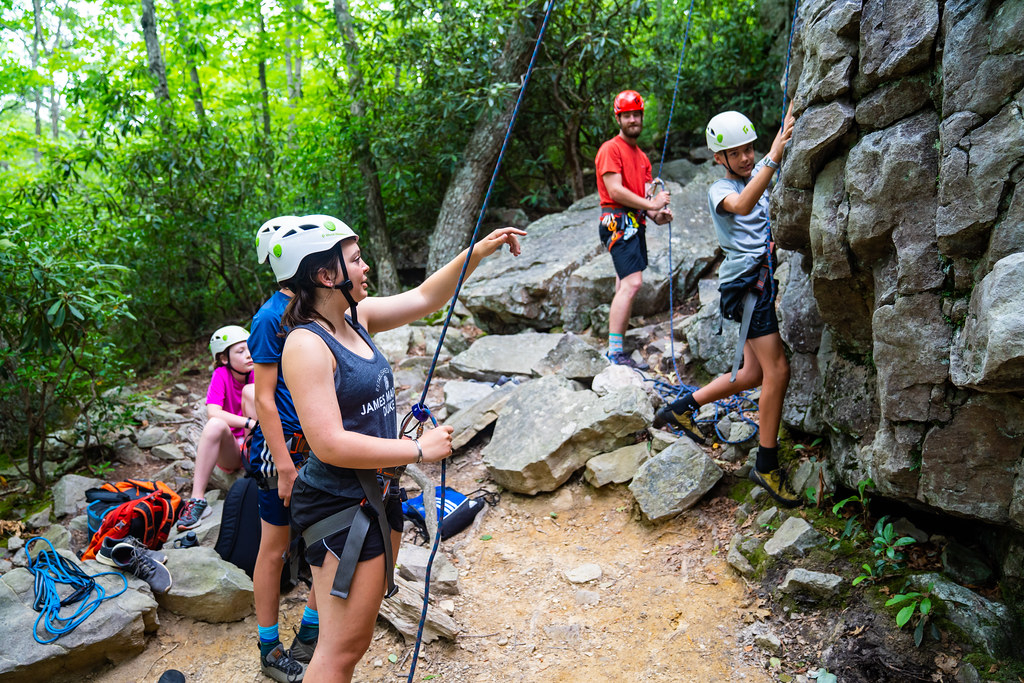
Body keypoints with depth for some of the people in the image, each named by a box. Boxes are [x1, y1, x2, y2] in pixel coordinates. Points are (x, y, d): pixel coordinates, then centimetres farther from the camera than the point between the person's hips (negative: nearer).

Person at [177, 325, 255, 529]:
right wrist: (249, 422, -37)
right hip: (229, 451, -1)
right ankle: (197, 500, -29)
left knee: (251, 390, -19)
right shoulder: (221, 374, -10)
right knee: (215, 424, -34)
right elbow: (212, 412, -26)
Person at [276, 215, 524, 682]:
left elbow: (424, 299, 17)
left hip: (379, 495, 9)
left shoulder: (357, 317, 5)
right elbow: (330, 445, -26)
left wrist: (478, 252, 8)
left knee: (355, 639, 20)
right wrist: (419, 450, -20)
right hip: (340, 507, -9)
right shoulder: (306, 345, -21)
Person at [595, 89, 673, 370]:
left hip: (635, 224, 9)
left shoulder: (641, 156, 23)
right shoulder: (611, 149, -5)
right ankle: (615, 352, -20)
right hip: (619, 222, -9)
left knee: (625, 285, 8)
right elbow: (616, 191, -15)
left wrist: (656, 215, -2)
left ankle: (616, 350, 13)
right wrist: (651, 203, -12)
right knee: (632, 283, -20)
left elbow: (645, 194, 18)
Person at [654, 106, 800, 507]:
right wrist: (773, 156, -31)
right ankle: (767, 465, -1)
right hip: (748, 280, -8)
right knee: (777, 372, -11)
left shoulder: (761, 178, 20)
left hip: (768, 279, 8)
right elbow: (742, 205, -24)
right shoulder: (719, 189, -1)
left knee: (754, 374, 12)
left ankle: (684, 406, 26)